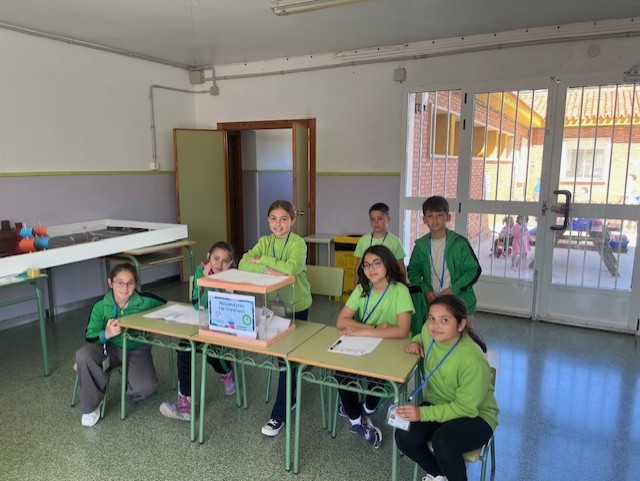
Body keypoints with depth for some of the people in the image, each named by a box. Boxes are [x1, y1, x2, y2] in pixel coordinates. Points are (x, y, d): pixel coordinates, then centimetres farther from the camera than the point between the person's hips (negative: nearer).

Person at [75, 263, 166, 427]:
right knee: (83, 355, -29)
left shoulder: (146, 301, -14)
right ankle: (91, 405, -6)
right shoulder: (100, 307, -11)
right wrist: (106, 334, -33)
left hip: (137, 350, -2)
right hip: (110, 348, 2)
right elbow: (89, 337, -10)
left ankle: (131, 392, 15)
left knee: (147, 385, -27)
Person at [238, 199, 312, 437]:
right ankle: (290, 398, 37)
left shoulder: (298, 243, -15)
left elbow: (291, 268, -33)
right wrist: (267, 269, -31)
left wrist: (261, 260, -23)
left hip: (296, 306, -5)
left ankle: (279, 414, 4)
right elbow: (243, 264, -13)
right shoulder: (265, 241, 0)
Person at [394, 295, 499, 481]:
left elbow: (465, 407, -25)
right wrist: (416, 342, -7)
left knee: (443, 441, -35)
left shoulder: (473, 359, -30)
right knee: (404, 437, -17)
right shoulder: (430, 331, -11)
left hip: (475, 416, -6)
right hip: (439, 405, 6)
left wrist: (423, 413, -30)